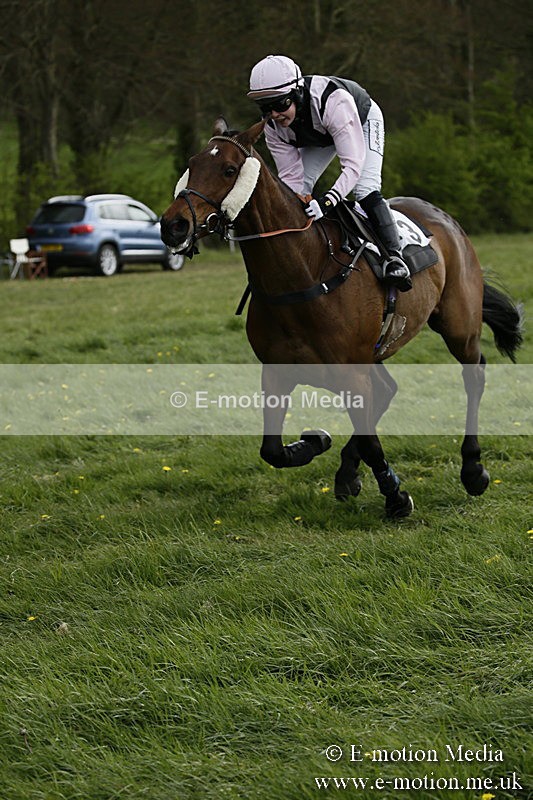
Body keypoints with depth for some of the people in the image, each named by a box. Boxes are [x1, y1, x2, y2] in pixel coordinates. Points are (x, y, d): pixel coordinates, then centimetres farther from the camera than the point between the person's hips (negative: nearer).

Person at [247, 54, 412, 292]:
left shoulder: (334, 101, -47)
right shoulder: (273, 127, -30)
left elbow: (353, 164, -50)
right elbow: (291, 176, -24)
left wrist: (328, 201, -64)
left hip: (363, 121, -5)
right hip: (318, 137, 5)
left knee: (365, 189, -24)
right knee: (301, 188, -8)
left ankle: (393, 256, -20)